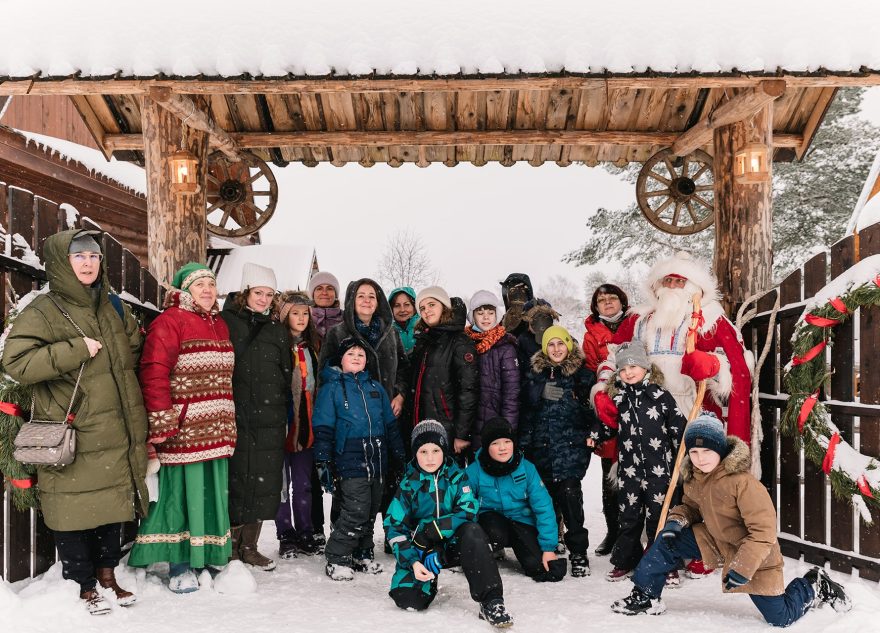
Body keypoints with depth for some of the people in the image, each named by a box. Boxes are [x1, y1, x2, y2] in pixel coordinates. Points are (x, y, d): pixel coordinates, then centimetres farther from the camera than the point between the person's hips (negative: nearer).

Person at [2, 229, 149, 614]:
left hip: (114, 434, 6)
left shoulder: (113, 307, 11)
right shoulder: (42, 312, -8)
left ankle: (107, 573, 33)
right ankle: (83, 586, 20)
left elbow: (135, 347, 27)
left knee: (114, 502, 15)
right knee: (74, 509, 2)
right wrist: (75, 350, -21)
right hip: (69, 435, -5)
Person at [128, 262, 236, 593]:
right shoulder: (170, 321, -7)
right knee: (183, 493, -1)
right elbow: (154, 373, -15)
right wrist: (163, 423, -18)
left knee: (212, 494, 11)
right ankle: (180, 565, 11)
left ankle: (206, 557, 23)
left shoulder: (219, 324, 18)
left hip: (216, 430, 7)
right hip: (184, 430, -7)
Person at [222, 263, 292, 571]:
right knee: (236, 480, -1)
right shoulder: (227, 322, 2)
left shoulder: (278, 329, 15)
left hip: (270, 419, 4)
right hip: (235, 416, -4)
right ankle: (230, 544, 15)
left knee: (264, 482, 6)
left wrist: (285, 413, 14)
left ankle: (249, 546, 19)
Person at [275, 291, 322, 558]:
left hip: (306, 424, 5)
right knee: (282, 482, 4)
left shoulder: (313, 346, 14)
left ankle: (306, 535, 20)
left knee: (304, 482, 11)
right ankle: (286, 537, 14)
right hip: (282, 423, -5)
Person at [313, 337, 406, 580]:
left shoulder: (375, 387, 15)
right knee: (356, 512, -12)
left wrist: (400, 456, 16)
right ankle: (336, 559, 2)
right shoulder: (331, 388, 1)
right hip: (351, 462, -5)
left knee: (371, 511, 11)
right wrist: (323, 462, -8)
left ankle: (363, 554, 26)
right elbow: (323, 428, -3)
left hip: (377, 462, 5)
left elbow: (391, 424, 19)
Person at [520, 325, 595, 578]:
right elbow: (526, 410, 13)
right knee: (548, 494, 4)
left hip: (571, 445, -3)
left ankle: (578, 552, -6)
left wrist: (591, 436, -6)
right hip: (540, 446, 3)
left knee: (569, 492, -14)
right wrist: (524, 442, 7)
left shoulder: (582, 375, 6)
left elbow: (592, 409, 5)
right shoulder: (535, 374, 13)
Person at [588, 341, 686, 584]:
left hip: (658, 469, -3)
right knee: (628, 518, 11)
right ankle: (624, 561, 24)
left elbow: (679, 427, -1)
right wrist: (594, 436, 3)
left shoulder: (660, 395, -4)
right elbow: (609, 426, 18)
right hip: (629, 470, 3)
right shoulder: (618, 398, 5)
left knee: (658, 518, 5)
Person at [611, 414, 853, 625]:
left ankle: (815, 587, 27)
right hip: (715, 542, 6)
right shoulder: (693, 479, -8)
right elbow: (691, 507, 12)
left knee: (781, 618, 0)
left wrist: (741, 568, -31)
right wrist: (676, 520, -10)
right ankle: (645, 596, 7)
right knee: (668, 540, -8)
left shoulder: (742, 482, -31)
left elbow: (763, 532, -29)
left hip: (753, 556, -6)